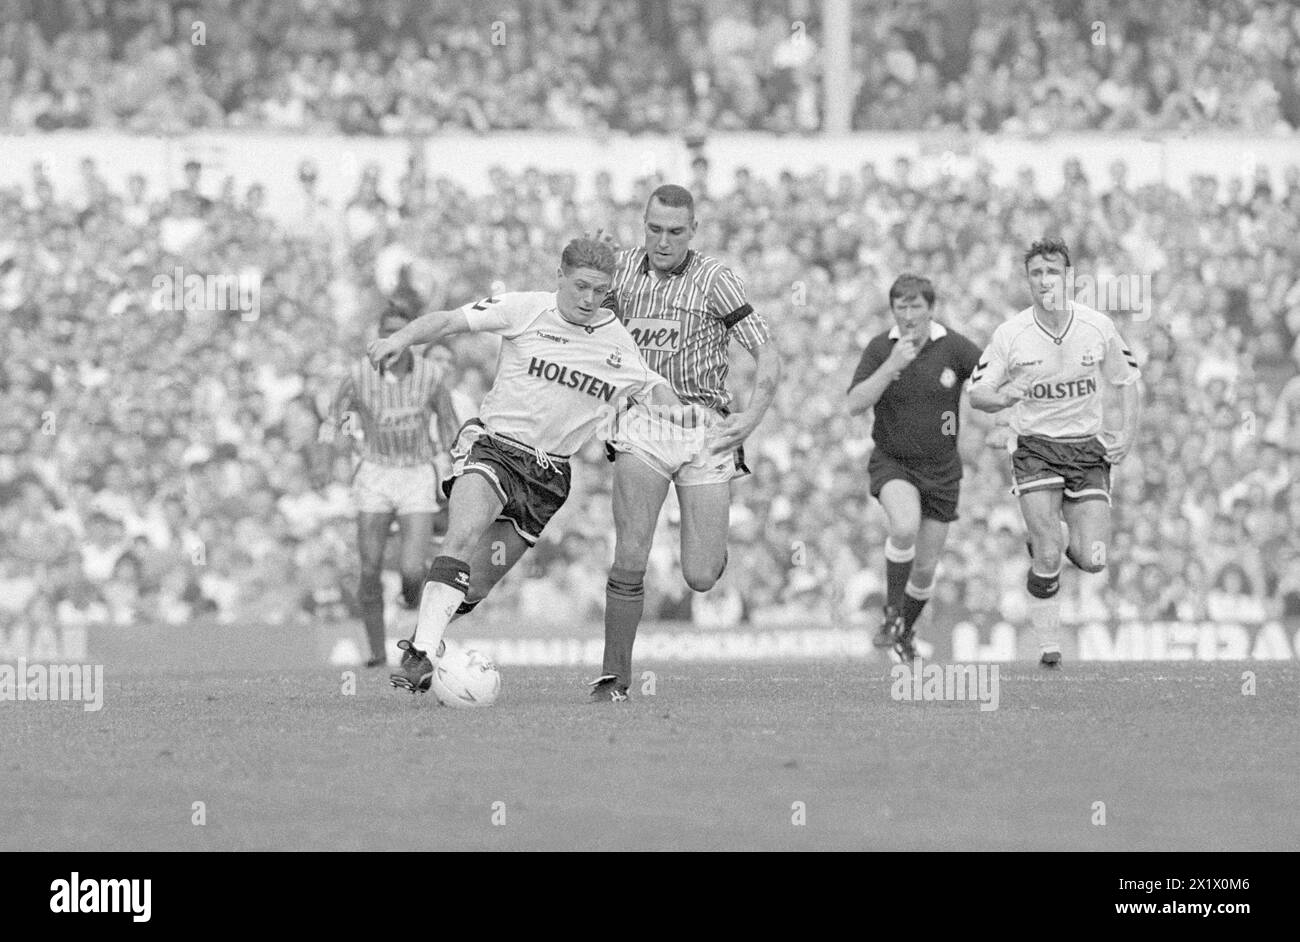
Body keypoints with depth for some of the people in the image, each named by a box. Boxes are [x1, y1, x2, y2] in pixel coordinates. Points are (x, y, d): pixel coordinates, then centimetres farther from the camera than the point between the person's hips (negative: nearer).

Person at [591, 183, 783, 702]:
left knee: (700, 578, -2)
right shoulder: (622, 269, 6)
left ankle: (711, 544, 36)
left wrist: (752, 415, -17)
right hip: (641, 425, 2)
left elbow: (767, 356, -4)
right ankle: (615, 677, -6)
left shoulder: (714, 279, -4)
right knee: (630, 557, -15)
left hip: (705, 428, -2)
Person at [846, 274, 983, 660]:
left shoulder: (954, 347, -11)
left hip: (940, 469, 2)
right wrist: (892, 365, -29)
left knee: (924, 570, 6)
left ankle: (905, 631, 35)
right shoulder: (881, 347, -10)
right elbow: (855, 404, -19)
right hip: (891, 463, -2)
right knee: (905, 527, -33)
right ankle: (892, 612, -11)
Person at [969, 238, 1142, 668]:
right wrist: (1005, 396, -25)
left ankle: (1053, 535, 29)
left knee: (1091, 560, -6)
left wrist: (1126, 433, -4)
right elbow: (976, 393, -2)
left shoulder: (1098, 327, -4)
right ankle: (1048, 642, 5)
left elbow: (1127, 380, 9)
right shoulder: (1010, 334, -8)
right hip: (1034, 448, -2)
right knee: (1047, 558, -16)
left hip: (1088, 449, 2)